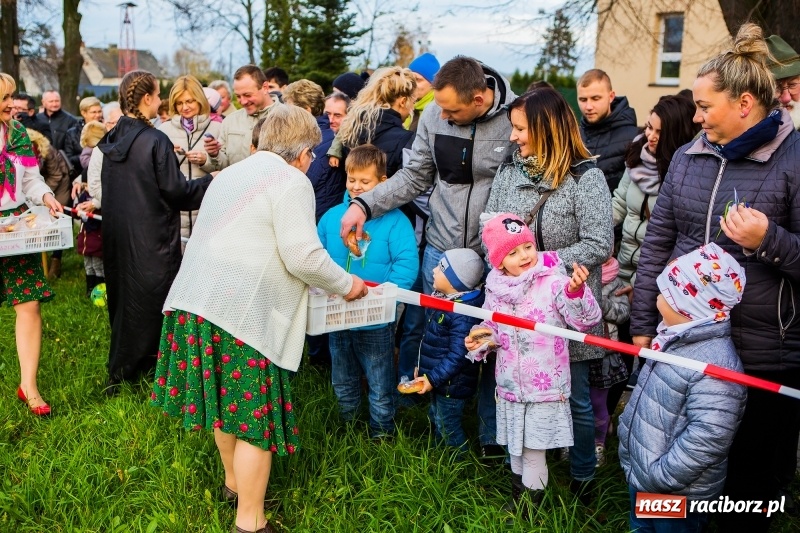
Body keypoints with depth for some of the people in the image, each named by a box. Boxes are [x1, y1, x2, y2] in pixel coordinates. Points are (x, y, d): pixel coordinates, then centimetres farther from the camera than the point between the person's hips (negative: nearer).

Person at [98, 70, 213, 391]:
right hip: (151, 240, -7)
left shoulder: (113, 140, 6)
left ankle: (119, 374, 28)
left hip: (117, 235, 8)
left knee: (123, 298, 17)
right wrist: (212, 181, -1)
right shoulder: (155, 141, -16)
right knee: (150, 303, 4)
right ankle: (144, 372, 13)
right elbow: (176, 191, -14)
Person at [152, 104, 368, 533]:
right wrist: (346, 285, 1)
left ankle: (234, 482, 39)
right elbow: (303, 257, -15)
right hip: (242, 311, -9)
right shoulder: (291, 182, -7)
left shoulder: (233, 173, 20)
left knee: (229, 399, 22)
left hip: (199, 298, 9)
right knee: (256, 413, 1)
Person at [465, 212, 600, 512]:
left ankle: (530, 507, 28)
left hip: (545, 388, -5)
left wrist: (576, 291, -40)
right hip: (510, 385, 5)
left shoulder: (554, 282, -16)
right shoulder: (496, 289, -1)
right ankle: (517, 498, 43)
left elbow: (587, 320, -22)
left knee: (534, 451, 6)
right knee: (515, 449, 21)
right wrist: (479, 341, -6)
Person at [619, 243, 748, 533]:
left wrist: (658, 479, -25)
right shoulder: (677, 339, 0)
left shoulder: (715, 366, -30)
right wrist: (629, 450, 18)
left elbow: (707, 438, -32)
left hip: (677, 496, -8)